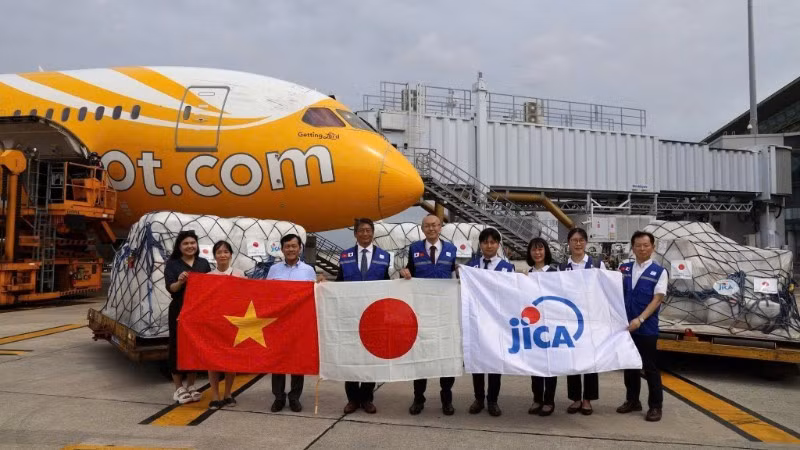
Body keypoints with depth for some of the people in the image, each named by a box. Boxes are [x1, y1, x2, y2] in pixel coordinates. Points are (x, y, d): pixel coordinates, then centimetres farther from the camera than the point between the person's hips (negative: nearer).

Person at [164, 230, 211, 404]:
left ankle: (191, 386, 21)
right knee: (178, 346, 1)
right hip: (179, 311, -3)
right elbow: (170, 288, -9)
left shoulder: (203, 263, 10)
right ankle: (179, 388, 14)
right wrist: (180, 282, -29)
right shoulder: (172, 263, 1)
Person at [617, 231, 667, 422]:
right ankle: (632, 400, 27)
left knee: (650, 367, 4)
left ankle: (655, 406, 17)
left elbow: (657, 299, -11)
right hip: (626, 325, 4)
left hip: (647, 328, -4)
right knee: (629, 365, 13)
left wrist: (640, 319, -20)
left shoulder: (659, 272, -5)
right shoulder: (624, 268, 7)